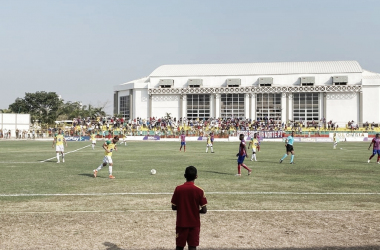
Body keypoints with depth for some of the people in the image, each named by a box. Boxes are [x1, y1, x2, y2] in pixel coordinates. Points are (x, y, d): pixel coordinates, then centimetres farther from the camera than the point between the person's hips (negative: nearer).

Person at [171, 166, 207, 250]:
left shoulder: (178, 189, -7)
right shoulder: (199, 191, -10)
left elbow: (173, 207, -3)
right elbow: (204, 210, -10)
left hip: (181, 223, 1)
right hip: (194, 224, -1)